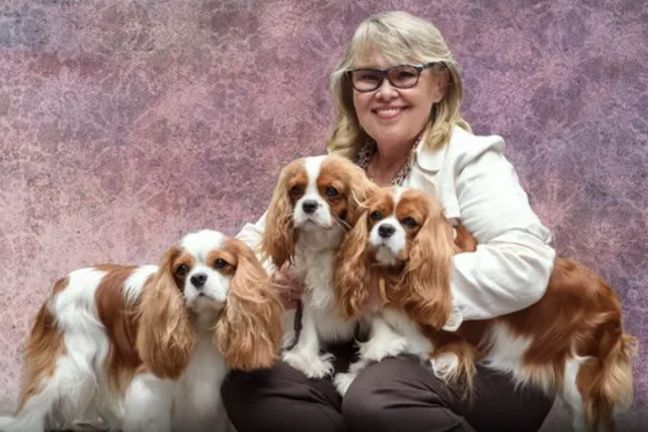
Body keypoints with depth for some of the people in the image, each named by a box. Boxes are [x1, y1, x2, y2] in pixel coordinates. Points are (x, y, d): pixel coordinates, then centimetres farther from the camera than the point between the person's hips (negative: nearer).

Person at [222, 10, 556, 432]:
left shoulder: (467, 159, -11)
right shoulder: (340, 164, 7)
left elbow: (525, 267, -26)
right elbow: (260, 236, 12)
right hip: (375, 349, 6)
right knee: (249, 384, -17)